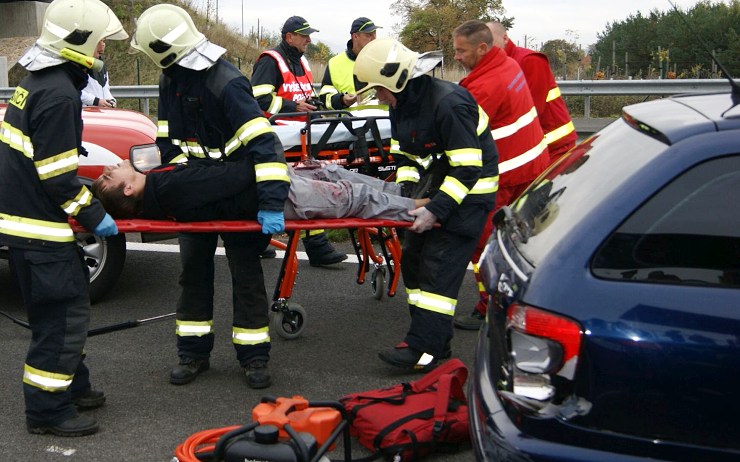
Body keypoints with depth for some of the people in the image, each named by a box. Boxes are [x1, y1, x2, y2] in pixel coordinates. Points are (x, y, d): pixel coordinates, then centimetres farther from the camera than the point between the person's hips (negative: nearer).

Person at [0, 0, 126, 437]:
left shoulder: (37, 81, 10)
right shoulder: (59, 94, -21)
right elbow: (57, 177, -22)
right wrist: (94, 217, -13)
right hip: (39, 225, -10)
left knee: (71, 301, 20)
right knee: (63, 315, -2)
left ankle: (72, 386, 32)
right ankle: (48, 409, 7)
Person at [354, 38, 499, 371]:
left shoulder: (448, 103, -26)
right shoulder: (401, 105, 3)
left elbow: (468, 168, -26)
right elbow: (405, 156, 12)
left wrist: (436, 209, -28)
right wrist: (407, 192, -5)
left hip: (469, 191, -9)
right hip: (436, 184, 10)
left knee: (439, 267, -14)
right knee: (413, 259, 9)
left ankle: (424, 350, -12)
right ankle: (434, 340, 18)